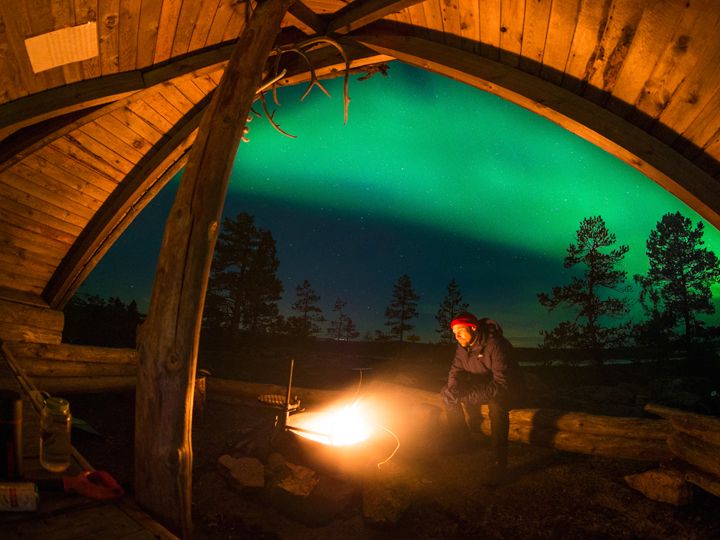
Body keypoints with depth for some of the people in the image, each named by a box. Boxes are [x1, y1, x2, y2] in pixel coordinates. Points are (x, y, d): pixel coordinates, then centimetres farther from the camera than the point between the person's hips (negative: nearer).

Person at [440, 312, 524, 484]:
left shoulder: (495, 345, -30)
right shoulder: (463, 346, -6)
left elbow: (502, 384, -36)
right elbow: (456, 371, -1)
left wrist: (467, 395, -41)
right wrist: (453, 389, -25)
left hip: (508, 390, -7)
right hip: (481, 386, 8)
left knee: (496, 405, -40)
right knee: (446, 393, -7)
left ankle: (499, 463, -29)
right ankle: (461, 439, 6)